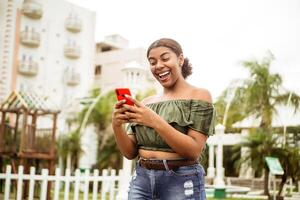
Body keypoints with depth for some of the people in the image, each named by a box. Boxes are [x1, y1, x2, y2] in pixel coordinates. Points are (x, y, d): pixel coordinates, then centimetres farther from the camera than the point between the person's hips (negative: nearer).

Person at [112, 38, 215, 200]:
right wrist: (117, 126, -11)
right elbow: (130, 153, 6)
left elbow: (194, 151, -13)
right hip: (141, 180, 4)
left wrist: (155, 121, -23)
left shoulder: (198, 96, -4)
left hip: (181, 182, -4)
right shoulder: (146, 103, 8)